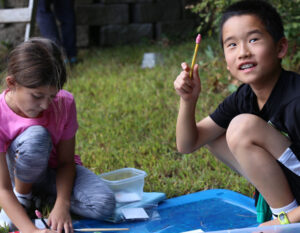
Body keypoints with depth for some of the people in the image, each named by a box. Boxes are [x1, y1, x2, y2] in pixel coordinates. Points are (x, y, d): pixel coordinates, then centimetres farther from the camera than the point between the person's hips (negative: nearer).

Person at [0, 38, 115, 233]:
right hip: (21, 172, -2)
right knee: (36, 136, -37)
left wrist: (62, 204, -31)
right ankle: (23, 195, -8)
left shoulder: (64, 103, -22)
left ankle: (44, 195, 1)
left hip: (55, 171, 3)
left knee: (104, 205, -26)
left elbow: (66, 161, -14)